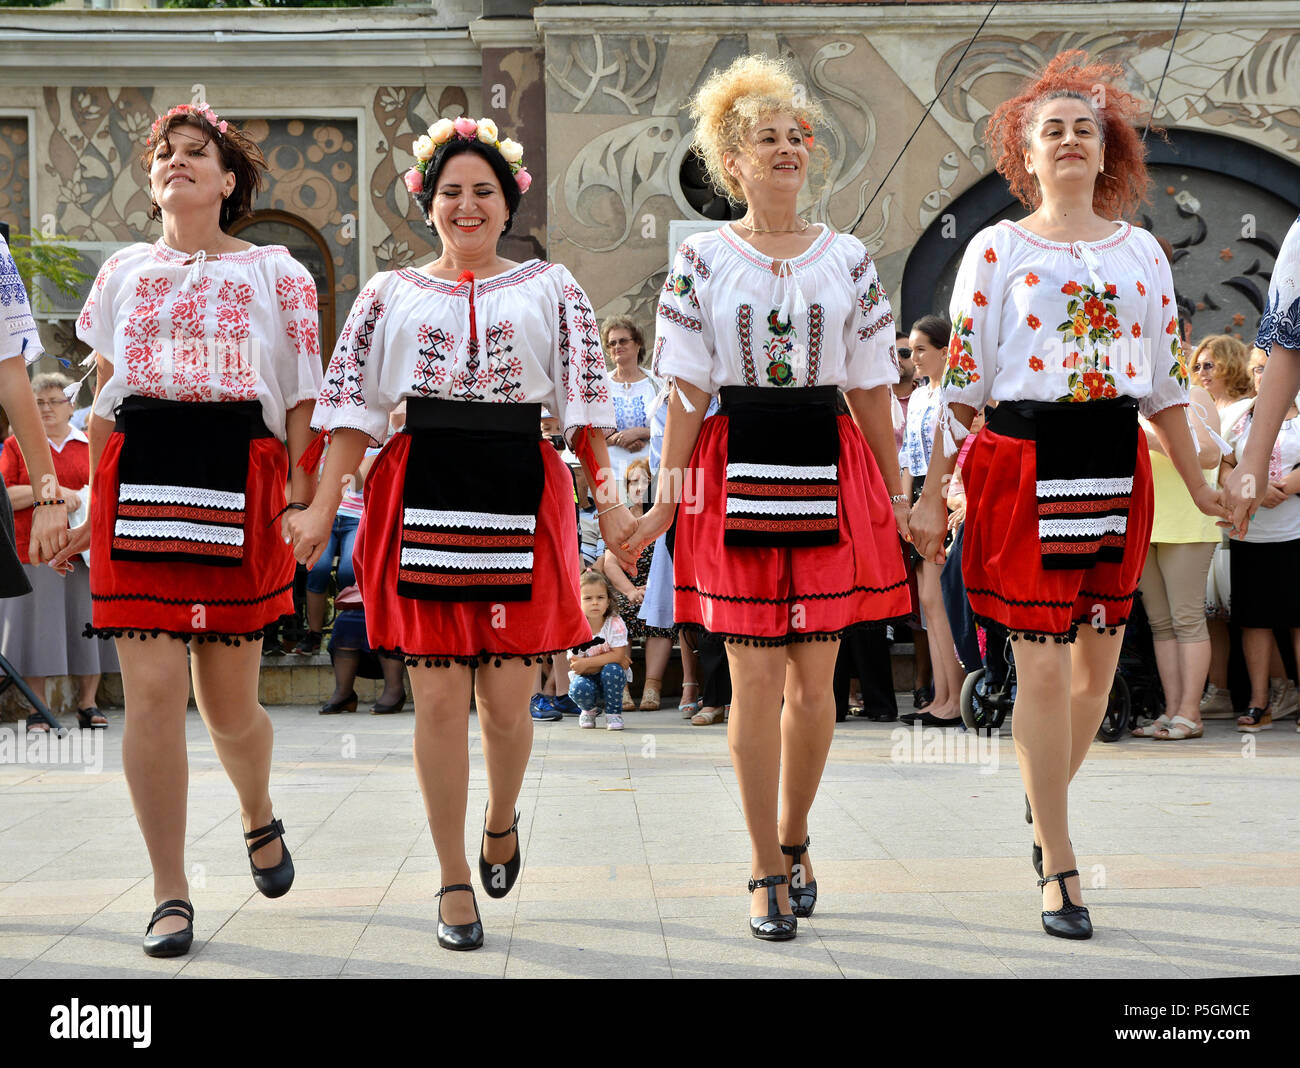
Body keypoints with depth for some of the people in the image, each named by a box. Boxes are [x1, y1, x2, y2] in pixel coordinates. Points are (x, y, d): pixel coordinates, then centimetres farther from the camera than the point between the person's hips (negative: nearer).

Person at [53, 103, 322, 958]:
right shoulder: (124, 272, 16)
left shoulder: (276, 272, 10)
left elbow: (303, 401, 7)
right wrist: (92, 507, 13)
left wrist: (302, 500, 0)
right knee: (153, 690, -8)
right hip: (137, 481, 1)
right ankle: (171, 893, 3)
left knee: (228, 701, 4)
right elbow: (105, 403, 17)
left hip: (239, 483, -1)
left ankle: (259, 815, 37)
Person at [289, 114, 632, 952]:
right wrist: (323, 505, 0)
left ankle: (502, 821, 31)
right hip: (423, 495, 0)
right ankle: (454, 879, 12)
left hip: (521, 493, 0)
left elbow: (584, 400, 8)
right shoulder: (392, 294, 13)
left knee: (507, 700, -1)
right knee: (439, 700, -1)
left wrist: (608, 496, -1)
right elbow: (355, 404, 9)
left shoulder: (551, 289, 12)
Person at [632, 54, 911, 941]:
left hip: (828, 466, 2)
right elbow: (689, 391, 0)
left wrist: (897, 493, 9)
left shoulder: (848, 259, 8)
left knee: (814, 676, 5)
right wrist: (668, 494, -5)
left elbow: (871, 390, 9)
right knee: (755, 677, -2)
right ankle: (768, 870, 9)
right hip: (738, 469, -2)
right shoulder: (703, 259, 3)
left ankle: (793, 836, 28)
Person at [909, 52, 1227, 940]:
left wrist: (1197, 485, 14)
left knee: (1099, 660, 9)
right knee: (1045, 668, -6)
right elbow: (960, 382, -1)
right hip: (1025, 464, -4)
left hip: (1117, 467, 4)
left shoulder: (1142, 251, 11)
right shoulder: (996, 250, 1)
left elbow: (1165, 381, 14)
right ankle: (1060, 870, 3)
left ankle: (1048, 817, 33)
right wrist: (933, 494, -3)